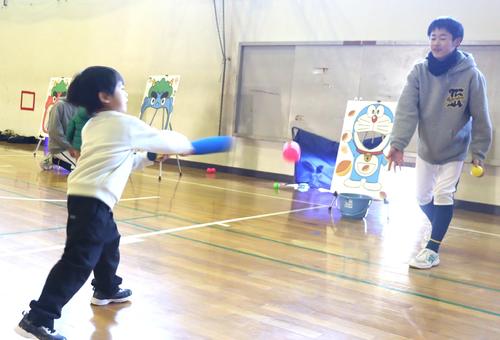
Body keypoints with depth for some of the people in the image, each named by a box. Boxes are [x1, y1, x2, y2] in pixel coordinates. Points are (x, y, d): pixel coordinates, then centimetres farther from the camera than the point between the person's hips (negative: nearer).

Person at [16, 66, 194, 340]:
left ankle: (106, 290, 50)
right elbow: (162, 139, 5)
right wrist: (185, 145, 23)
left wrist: (149, 157, 23)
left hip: (86, 197, 10)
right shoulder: (124, 124, -7)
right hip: (92, 201, -10)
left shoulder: (93, 125, 18)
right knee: (78, 261, -10)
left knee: (109, 242, 29)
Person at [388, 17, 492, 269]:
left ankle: (432, 250, 1)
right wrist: (398, 143, -34)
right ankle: (438, 229, 42)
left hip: (455, 151, -3)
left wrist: (479, 152, -10)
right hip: (426, 148, 3)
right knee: (423, 197, 13)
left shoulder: (471, 75, -19)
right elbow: (406, 110, -22)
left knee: (443, 195, -11)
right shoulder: (419, 72, -14)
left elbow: (480, 117, -12)